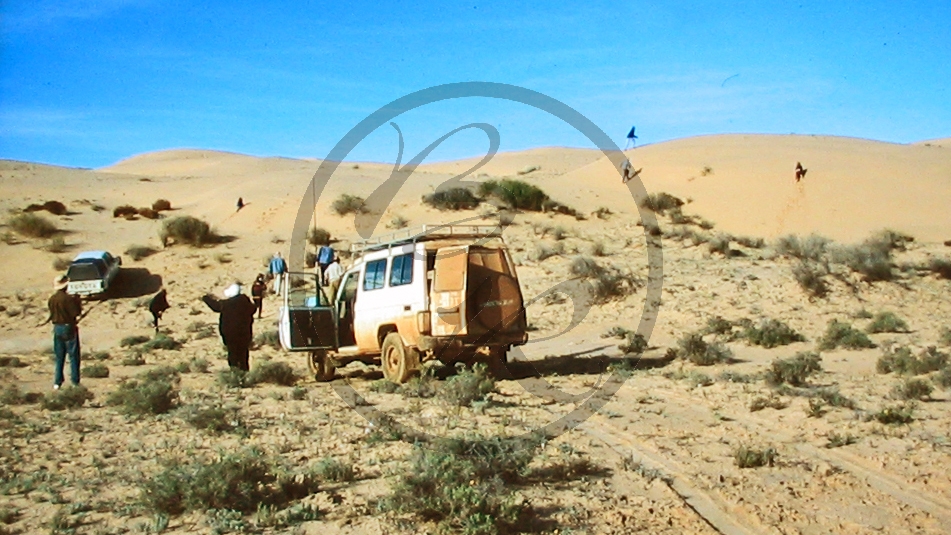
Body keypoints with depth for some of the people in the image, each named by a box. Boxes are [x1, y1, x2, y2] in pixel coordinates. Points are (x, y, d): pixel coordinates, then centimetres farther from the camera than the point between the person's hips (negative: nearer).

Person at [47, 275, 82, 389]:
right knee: (73, 356, 4)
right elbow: (76, 313, -17)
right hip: (69, 328, -5)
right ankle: (75, 382, 7)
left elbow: (52, 314, 9)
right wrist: (78, 302, -5)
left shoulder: (51, 299, 1)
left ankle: (57, 382, 15)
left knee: (59, 357, 14)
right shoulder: (68, 298, -18)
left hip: (57, 328, 6)